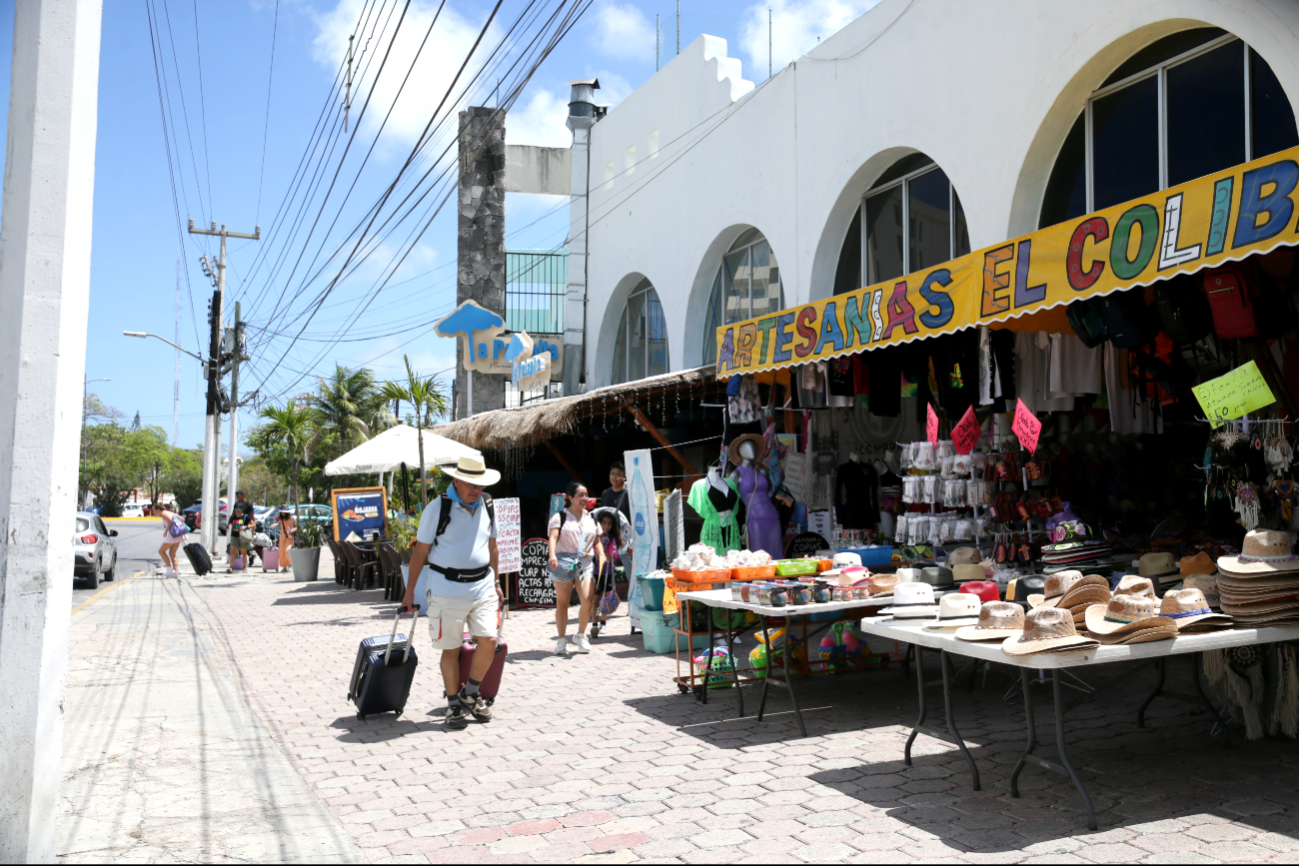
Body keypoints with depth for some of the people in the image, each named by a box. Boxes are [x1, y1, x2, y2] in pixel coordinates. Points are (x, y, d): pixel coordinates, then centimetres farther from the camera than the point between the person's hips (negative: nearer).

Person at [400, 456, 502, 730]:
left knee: (489, 640, -5)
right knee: (451, 649, 3)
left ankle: (471, 694, 17)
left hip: (482, 586, 4)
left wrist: (496, 582, 20)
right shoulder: (437, 508, -8)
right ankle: (454, 705, 19)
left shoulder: (487, 506, 7)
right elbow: (420, 551, -3)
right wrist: (409, 592, -1)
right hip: (446, 589, -4)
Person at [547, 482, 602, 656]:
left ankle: (580, 635, 11)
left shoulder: (591, 518, 17)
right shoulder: (560, 517, 4)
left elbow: (597, 540, 20)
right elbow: (553, 537, -9)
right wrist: (552, 555, -26)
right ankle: (562, 640, 14)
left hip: (586, 562, 3)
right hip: (564, 560, -3)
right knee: (562, 602, 3)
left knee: (587, 601, -11)